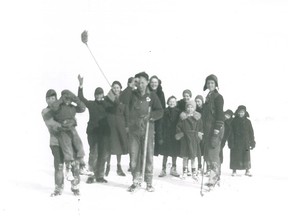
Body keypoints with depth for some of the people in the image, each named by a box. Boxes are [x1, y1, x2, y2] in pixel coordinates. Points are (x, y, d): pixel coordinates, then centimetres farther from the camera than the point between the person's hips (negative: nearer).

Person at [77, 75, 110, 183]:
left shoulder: (106, 104, 12)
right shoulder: (91, 104, 5)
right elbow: (81, 98, -6)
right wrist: (81, 86, -16)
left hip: (104, 132, 2)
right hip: (93, 131, -2)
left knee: (103, 155, 4)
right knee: (93, 154, -7)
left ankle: (99, 175, 14)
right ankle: (92, 174, 5)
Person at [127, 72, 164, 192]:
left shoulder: (152, 96, 3)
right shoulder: (132, 95, 6)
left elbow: (160, 111, 1)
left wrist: (151, 115, -18)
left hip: (147, 129, -1)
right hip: (134, 129, 1)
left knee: (148, 155, -1)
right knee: (134, 155, 1)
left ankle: (149, 182, 7)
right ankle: (136, 180, 12)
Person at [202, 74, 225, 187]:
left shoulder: (218, 97, -6)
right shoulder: (208, 97, 19)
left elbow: (220, 114, -14)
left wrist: (216, 131, -20)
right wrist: (204, 131, 20)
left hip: (215, 128, -8)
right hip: (208, 129, 8)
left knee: (213, 152, -11)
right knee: (207, 154, 8)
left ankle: (214, 176, -7)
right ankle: (216, 175, 17)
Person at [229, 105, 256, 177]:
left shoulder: (247, 121, 6)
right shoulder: (234, 121, 1)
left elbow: (251, 132, 8)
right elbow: (231, 132, -2)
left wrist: (252, 142, 5)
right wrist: (231, 142, -9)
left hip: (245, 142, 1)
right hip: (236, 143, -1)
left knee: (246, 156, 0)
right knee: (235, 156, 2)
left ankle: (247, 170, 10)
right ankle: (234, 171, 10)